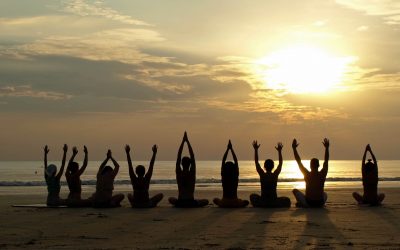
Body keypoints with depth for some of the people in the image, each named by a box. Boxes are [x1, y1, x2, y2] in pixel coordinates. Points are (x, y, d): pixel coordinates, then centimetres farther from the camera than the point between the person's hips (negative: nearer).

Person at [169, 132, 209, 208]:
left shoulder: (179, 173, -7)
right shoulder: (192, 173, -8)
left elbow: (178, 157, -1)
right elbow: (193, 157, -3)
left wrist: (183, 141, -1)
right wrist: (187, 141, -1)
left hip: (179, 203, 1)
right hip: (191, 203, -1)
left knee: (171, 199, 35)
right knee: (206, 201, 28)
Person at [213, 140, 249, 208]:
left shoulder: (223, 176, -8)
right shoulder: (236, 177, -8)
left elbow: (223, 161, -1)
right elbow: (236, 161, -3)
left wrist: (228, 149, 1)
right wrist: (231, 149, 1)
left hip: (224, 203, 1)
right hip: (235, 203, -1)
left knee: (215, 200, 34)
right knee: (246, 202, 31)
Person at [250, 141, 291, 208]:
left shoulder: (262, 175, -5)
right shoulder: (275, 175, -4)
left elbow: (256, 162, 4)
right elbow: (280, 163, 10)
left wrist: (256, 149, 6)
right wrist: (279, 151, 16)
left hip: (263, 201, 1)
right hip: (274, 201, -1)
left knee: (252, 196, 32)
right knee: (287, 200, 27)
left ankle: (260, 205, 9)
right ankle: (275, 205, 6)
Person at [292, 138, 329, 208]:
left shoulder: (307, 174, -9)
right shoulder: (322, 174, -4)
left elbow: (298, 161, -1)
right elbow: (326, 161, 9)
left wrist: (294, 148, 3)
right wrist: (327, 148, 16)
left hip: (309, 202, -2)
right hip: (320, 203, 3)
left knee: (295, 191, 21)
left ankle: (304, 204, 6)